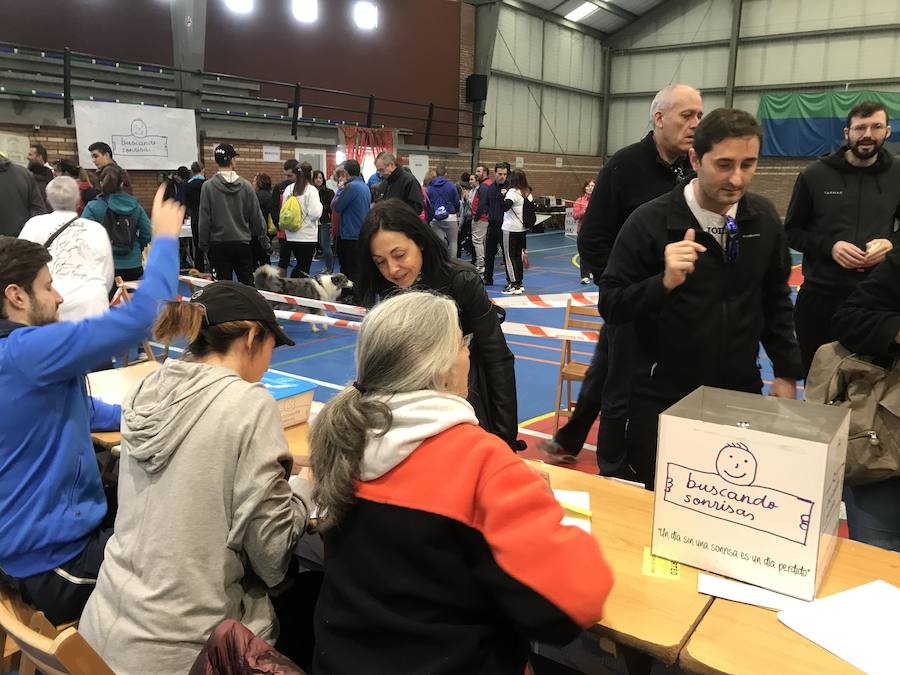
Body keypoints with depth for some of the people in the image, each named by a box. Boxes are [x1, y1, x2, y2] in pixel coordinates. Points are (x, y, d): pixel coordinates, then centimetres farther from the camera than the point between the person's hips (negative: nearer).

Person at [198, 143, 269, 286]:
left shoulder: (208, 186, -7)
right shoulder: (245, 185, -2)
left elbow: (205, 220, -7)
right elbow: (257, 218, 1)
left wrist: (204, 245, 3)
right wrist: (265, 243, 10)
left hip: (219, 244, -1)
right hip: (243, 243, 2)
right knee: (248, 285, 7)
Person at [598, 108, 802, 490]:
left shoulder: (763, 218, 1)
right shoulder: (650, 221, -14)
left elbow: (775, 300, 13)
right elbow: (610, 305, -14)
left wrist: (786, 373, 11)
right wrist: (664, 282, -30)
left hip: (741, 394, 4)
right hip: (662, 400, -3)